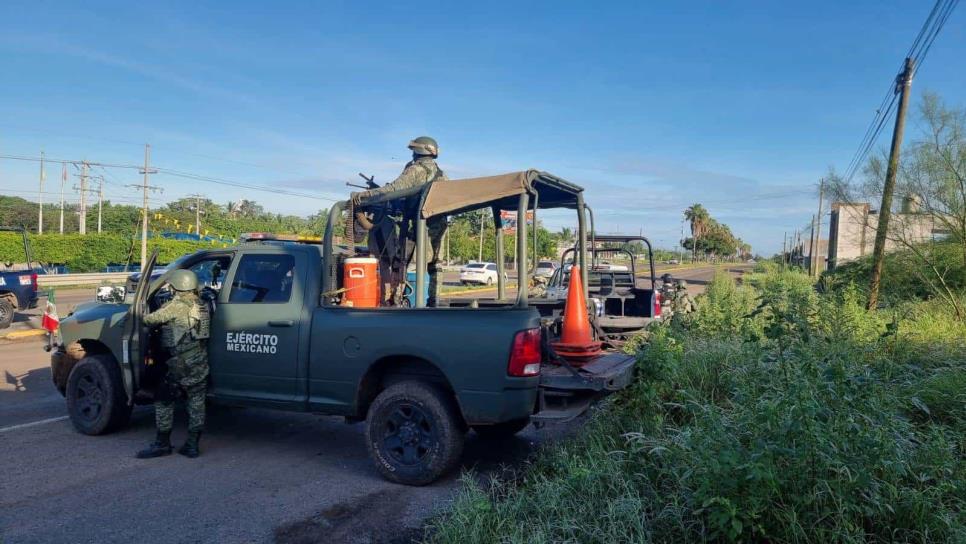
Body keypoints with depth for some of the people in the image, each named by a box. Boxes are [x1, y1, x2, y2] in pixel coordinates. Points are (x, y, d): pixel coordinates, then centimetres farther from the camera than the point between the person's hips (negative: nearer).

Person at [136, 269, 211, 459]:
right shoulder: (202, 306, 11)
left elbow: (151, 319, -8)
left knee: (163, 401, 7)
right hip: (201, 362, 7)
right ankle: (192, 445, 12)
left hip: (181, 362, -7)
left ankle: (162, 444, 12)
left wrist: (142, 319, 14)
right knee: (196, 402, 9)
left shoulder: (177, 305, -10)